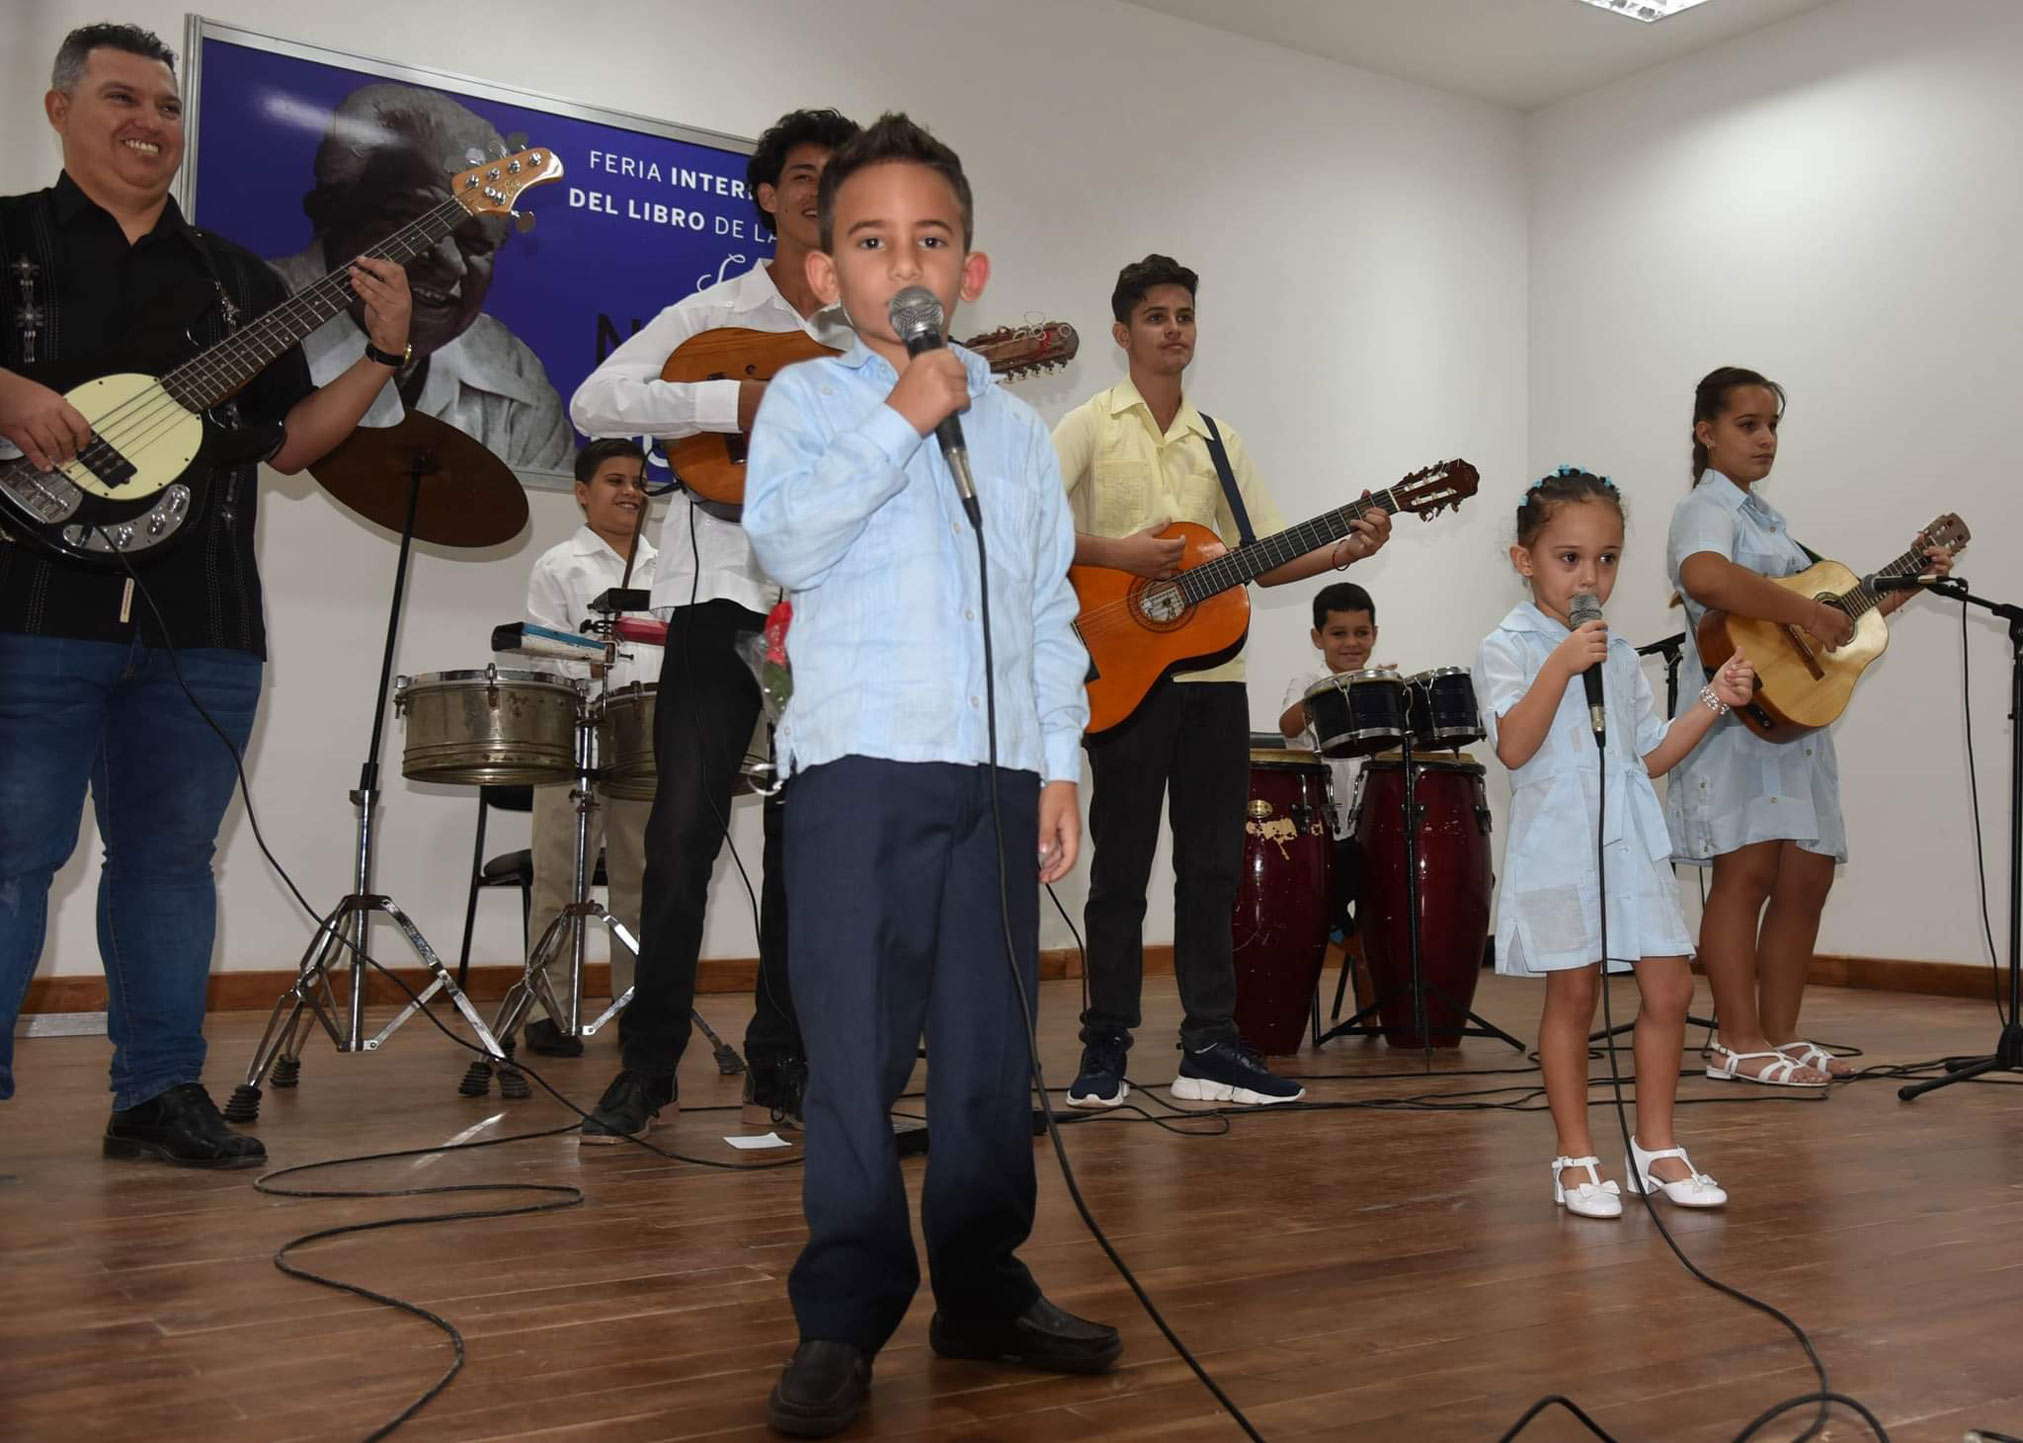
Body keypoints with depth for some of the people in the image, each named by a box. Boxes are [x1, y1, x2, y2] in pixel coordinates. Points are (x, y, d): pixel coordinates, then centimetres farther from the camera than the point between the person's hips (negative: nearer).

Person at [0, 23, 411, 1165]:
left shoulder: (239, 279, 19)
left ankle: (160, 1091, 15)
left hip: (203, 623, 4)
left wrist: (384, 356, 3)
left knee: (170, 856, 8)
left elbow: (288, 440, 15)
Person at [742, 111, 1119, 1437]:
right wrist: (901, 418, -12)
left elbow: (1051, 608, 16)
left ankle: (983, 1288, 22)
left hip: (999, 769, 4)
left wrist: (1060, 763, 10)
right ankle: (846, 1317, 9)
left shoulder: (1017, 426, 17)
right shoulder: (809, 397, 6)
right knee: (856, 1052, -2)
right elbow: (786, 543, -12)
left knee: (992, 1048, 8)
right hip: (859, 761, -4)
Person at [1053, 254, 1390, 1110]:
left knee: (1211, 866, 6)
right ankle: (1104, 1049, 11)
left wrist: (1342, 551, -4)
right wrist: (1114, 551, -21)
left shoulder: (1218, 441, 15)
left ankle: (1210, 1048, 12)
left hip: (1214, 675, 5)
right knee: (1121, 866, 1)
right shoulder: (1091, 426, 1)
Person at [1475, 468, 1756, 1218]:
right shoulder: (1508, 648, -4)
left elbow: (1651, 757, 17)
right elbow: (1514, 748, -17)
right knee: (1572, 994, 0)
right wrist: (1561, 665, -21)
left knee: (1669, 988, 3)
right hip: (1558, 846, -6)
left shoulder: (1620, 656, 15)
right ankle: (1576, 1158, 12)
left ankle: (1655, 1145, 18)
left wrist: (1714, 702, 8)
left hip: (1630, 844, 6)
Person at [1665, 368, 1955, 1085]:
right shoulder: (1707, 509, -6)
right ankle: (1738, 1044, -5)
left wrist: (1906, 585, 20)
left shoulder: (1766, 516, 24)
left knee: (1806, 874, 7)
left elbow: (1836, 609, 28)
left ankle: (1781, 1034, 14)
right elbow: (1706, 577, -32)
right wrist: (1805, 612, -27)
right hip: (1739, 715, -9)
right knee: (1747, 870, -10)